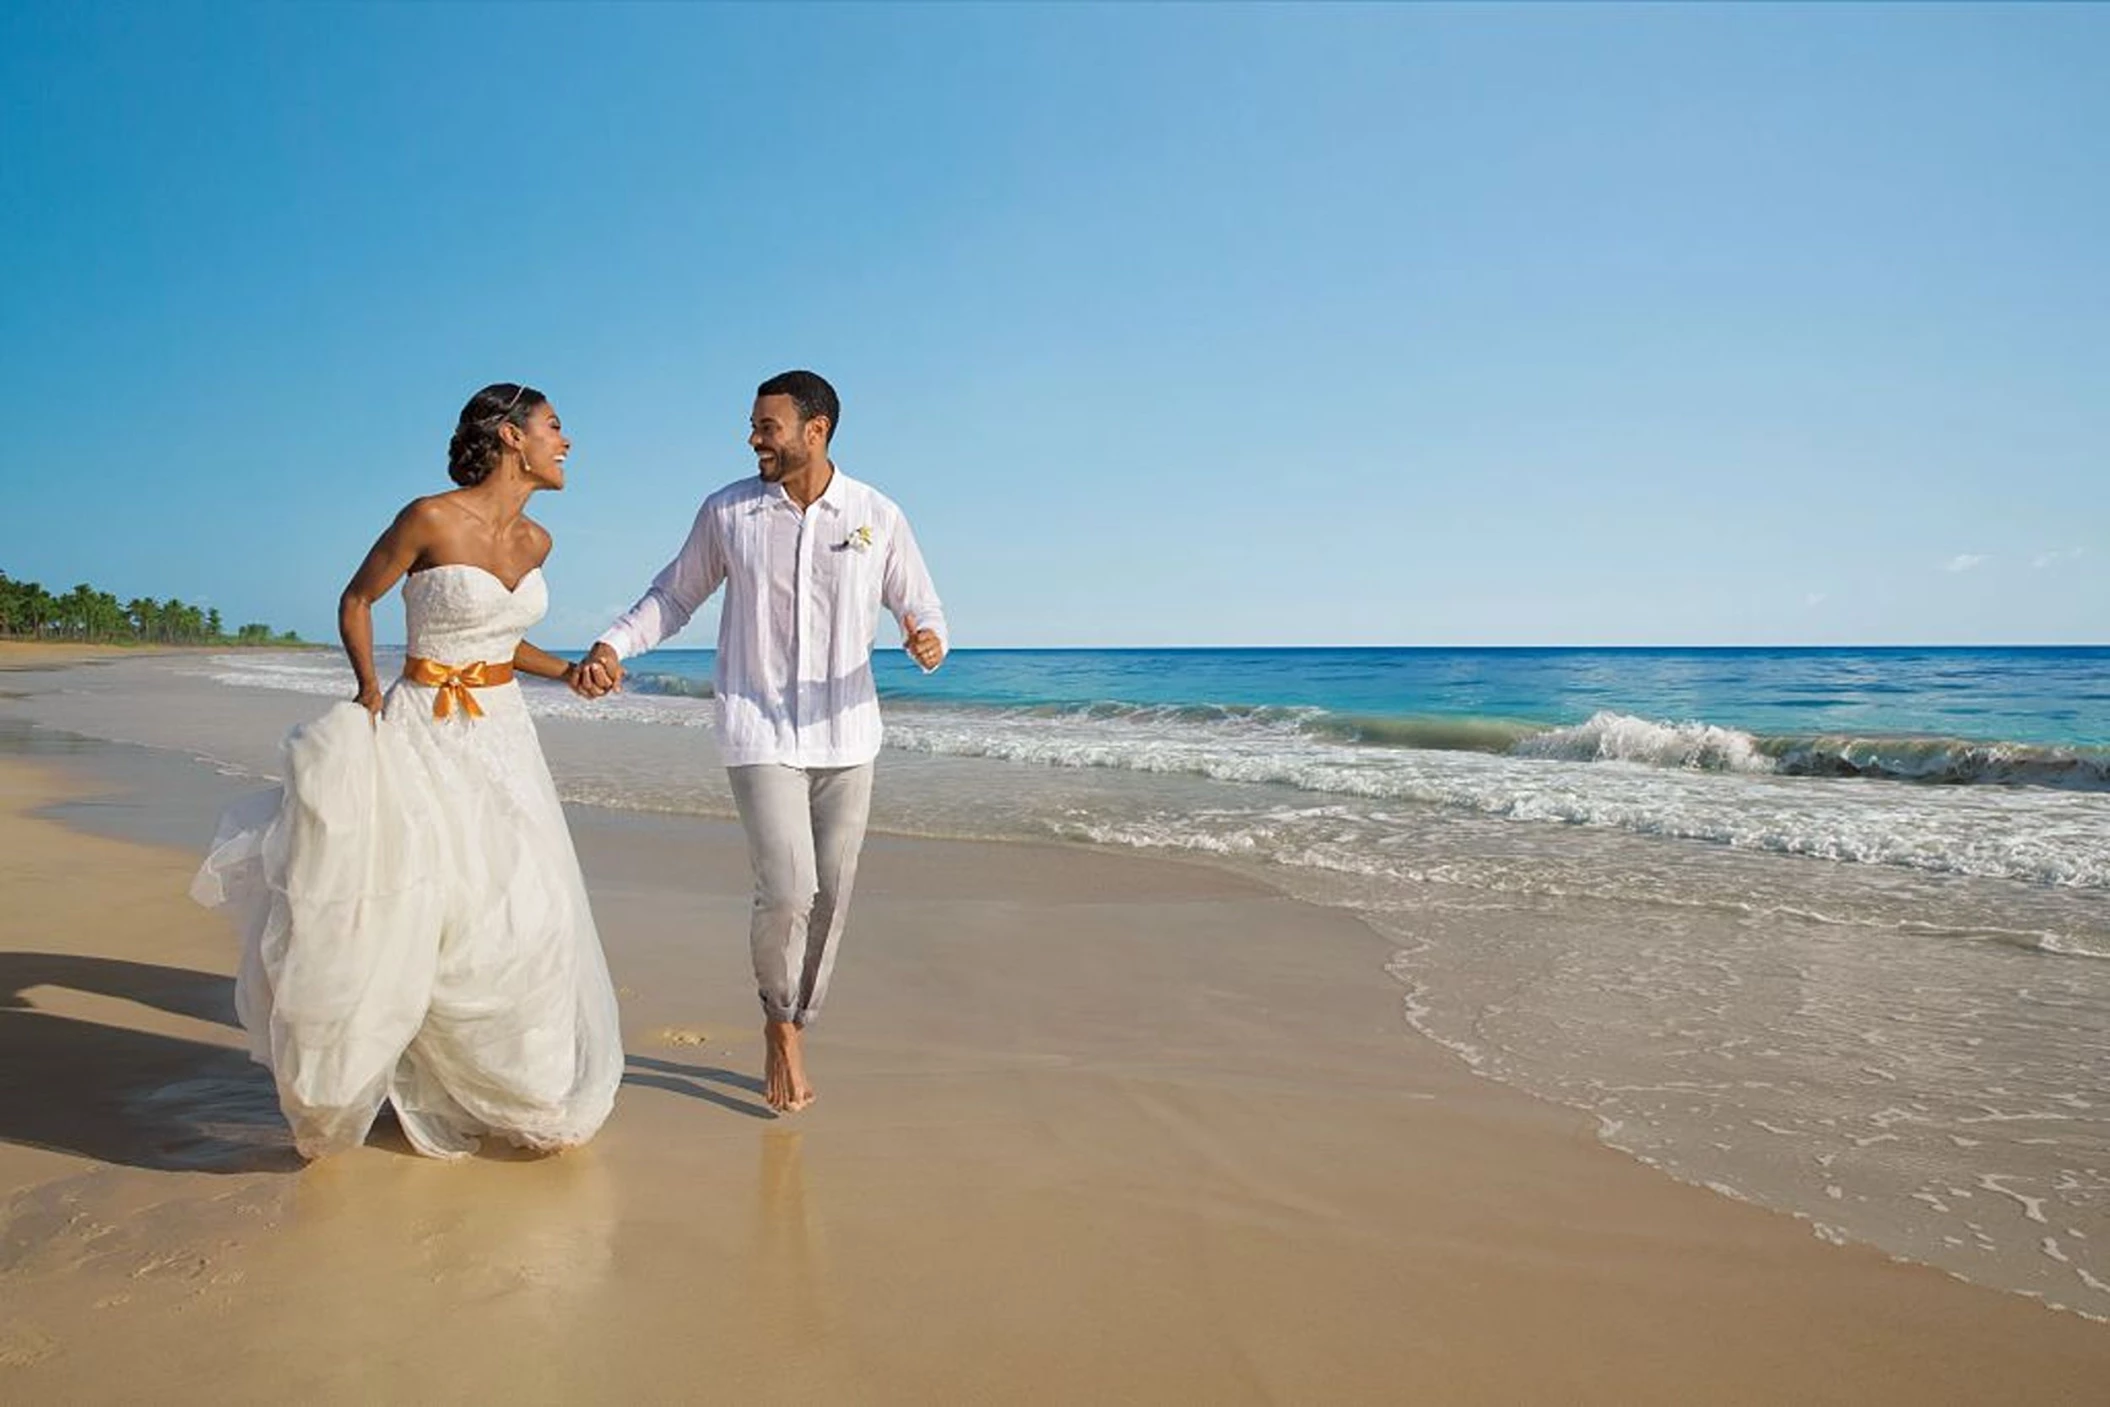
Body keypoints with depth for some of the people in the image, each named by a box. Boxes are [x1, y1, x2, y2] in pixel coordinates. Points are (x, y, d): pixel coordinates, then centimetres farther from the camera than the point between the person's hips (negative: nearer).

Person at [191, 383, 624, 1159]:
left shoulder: (535, 540, 6)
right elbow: (354, 604, -3)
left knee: (519, 916, 5)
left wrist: (568, 672, 10)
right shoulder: (430, 518, -14)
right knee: (396, 912, -2)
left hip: (502, 737, 6)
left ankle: (525, 1094, 24)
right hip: (425, 736, -6)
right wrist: (370, 696, -10)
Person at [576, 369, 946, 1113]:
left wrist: (929, 641, -20)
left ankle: (794, 1031, 28)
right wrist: (613, 641, -6)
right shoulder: (727, 512, -1)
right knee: (787, 892, -13)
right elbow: (674, 594, 10)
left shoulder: (877, 516, -2)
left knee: (830, 899, 6)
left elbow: (921, 607, 4)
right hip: (760, 735, -1)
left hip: (845, 736, 2)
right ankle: (777, 1021, 16)